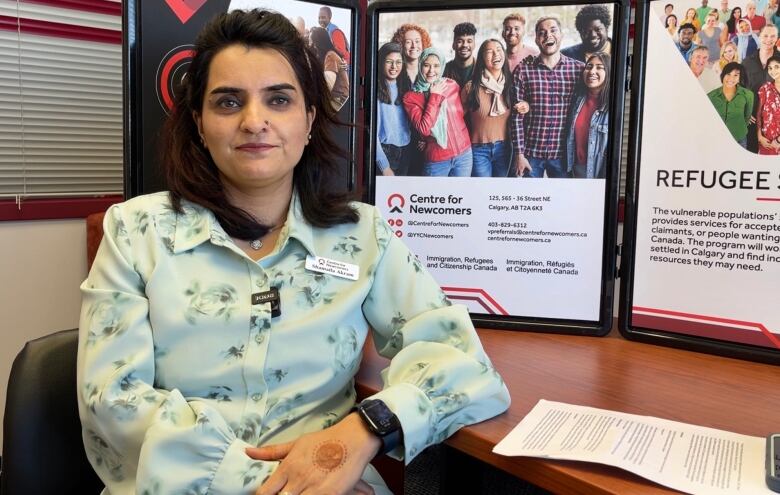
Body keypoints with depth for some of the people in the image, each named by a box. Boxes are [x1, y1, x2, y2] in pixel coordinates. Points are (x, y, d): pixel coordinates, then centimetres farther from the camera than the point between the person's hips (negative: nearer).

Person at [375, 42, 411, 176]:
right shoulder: (375, 91, -10)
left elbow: (411, 122, 14)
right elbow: (371, 130, -13)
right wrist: (385, 167, -15)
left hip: (405, 153, 6)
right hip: (384, 152, -6)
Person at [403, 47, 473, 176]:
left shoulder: (452, 85, 1)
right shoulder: (410, 97, -7)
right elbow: (424, 129, -19)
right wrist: (435, 96, -14)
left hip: (464, 154, 3)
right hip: (437, 160, -3)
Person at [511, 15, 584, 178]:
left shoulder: (579, 69, 0)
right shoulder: (522, 71, -3)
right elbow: (517, 116, -4)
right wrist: (519, 154, -7)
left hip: (564, 153, 1)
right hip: (531, 152, -1)